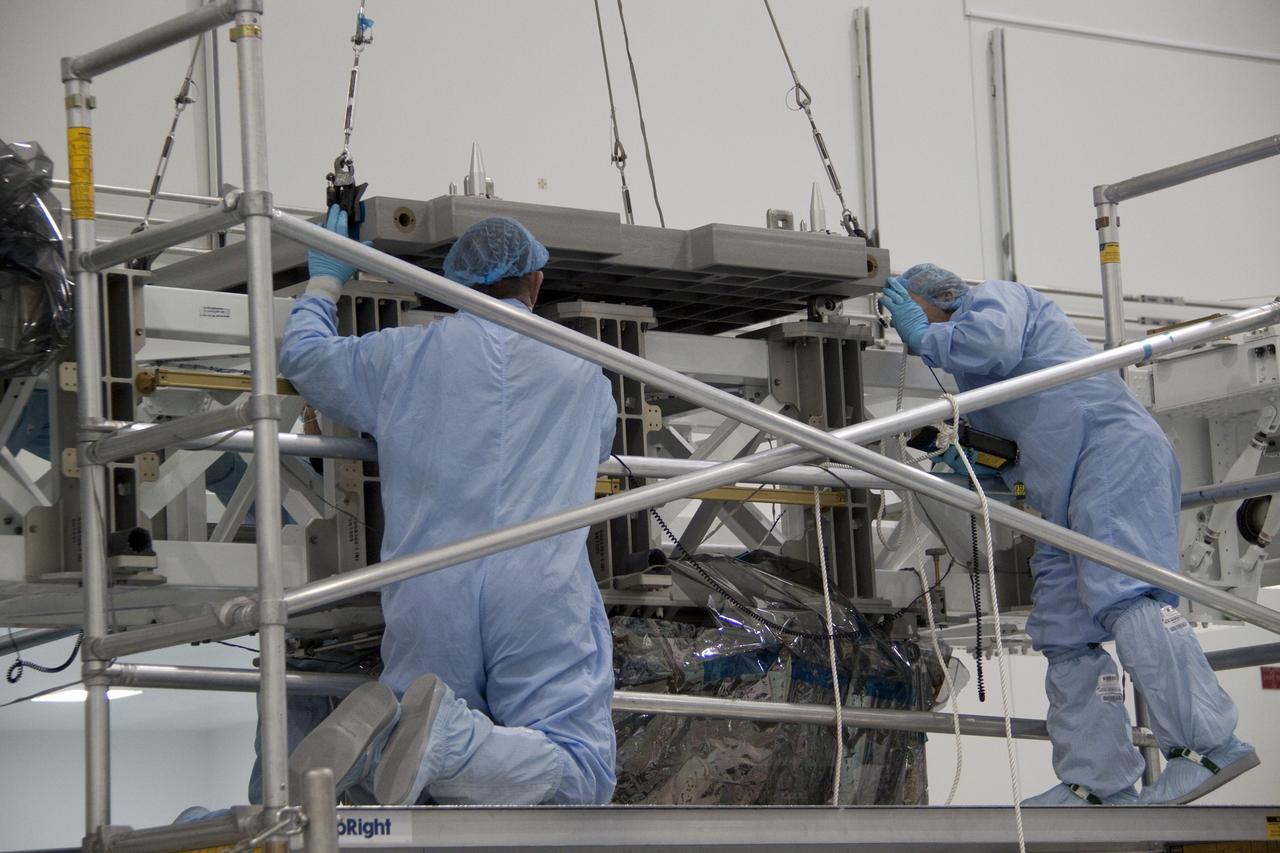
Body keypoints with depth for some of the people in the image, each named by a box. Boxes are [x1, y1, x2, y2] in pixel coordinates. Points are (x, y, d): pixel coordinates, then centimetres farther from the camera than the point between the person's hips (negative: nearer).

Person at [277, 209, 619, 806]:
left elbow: (303, 356, 28)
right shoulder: (582, 374, 16)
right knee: (583, 777, -5)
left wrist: (324, 282, 47)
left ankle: (384, 730, -19)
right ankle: (450, 740, -30)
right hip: (542, 607, -2)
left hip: (428, 604, 2)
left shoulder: (403, 355, 13)